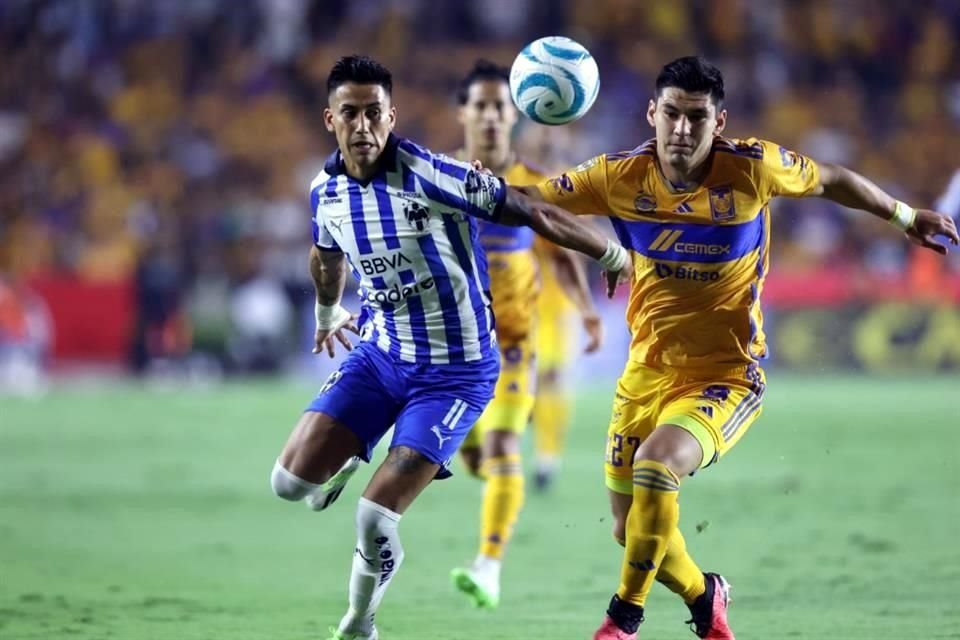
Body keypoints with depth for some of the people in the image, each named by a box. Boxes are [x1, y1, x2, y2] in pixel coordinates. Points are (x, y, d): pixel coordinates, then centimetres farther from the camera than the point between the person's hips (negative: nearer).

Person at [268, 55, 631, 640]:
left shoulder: (430, 177, -22)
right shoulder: (325, 192, -3)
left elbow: (532, 213, -14)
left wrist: (612, 254, -7)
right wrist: (329, 312, 39)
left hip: (456, 370, -5)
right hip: (379, 355, 5)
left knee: (376, 518, -13)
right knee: (291, 481, -7)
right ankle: (347, 463, 28)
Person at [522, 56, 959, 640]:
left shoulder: (752, 168, -14)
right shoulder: (622, 177, -8)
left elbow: (828, 180, 4)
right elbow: (534, 200, 1)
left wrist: (904, 216, 15)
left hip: (727, 373, -4)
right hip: (648, 370, 4)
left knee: (656, 464, -31)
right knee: (632, 527, 9)